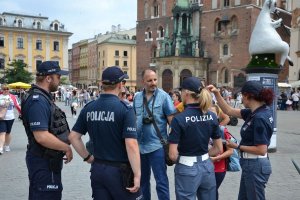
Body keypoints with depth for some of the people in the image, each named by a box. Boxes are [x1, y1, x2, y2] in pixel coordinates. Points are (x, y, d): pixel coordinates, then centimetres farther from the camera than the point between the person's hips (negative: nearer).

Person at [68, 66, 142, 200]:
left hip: (97, 169, 5)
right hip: (119, 170, -5)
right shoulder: (125, 109, -15)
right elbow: (131, 144, -20)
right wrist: (137, 175, -15)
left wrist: (87, 157, 13)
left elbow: (73, 136, 5)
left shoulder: (88, 108, 2)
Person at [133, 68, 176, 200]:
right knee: (142, 180, 19)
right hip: (140, 144, 5)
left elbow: (172, 119, -8)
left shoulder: (163, 96, -8)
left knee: (161, 181, 0)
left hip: (157, 145, -5)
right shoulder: (137, 97, 5)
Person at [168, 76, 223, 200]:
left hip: (187, 169, -5)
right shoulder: (212, 116, -1)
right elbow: (219, 149, 5)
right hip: (207, 166, 5)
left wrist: (182, 159, 4)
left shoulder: (179, 119, -17)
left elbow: (173, 155, -16)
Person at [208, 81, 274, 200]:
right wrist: (216, 93, 3)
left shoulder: (259, 118, -24)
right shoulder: (256, 112, 4)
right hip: (251, 164, 9)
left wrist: (237, 147, -14)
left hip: (255, 166, -9)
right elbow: (228, 111, 11)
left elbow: (261, 150, -24)